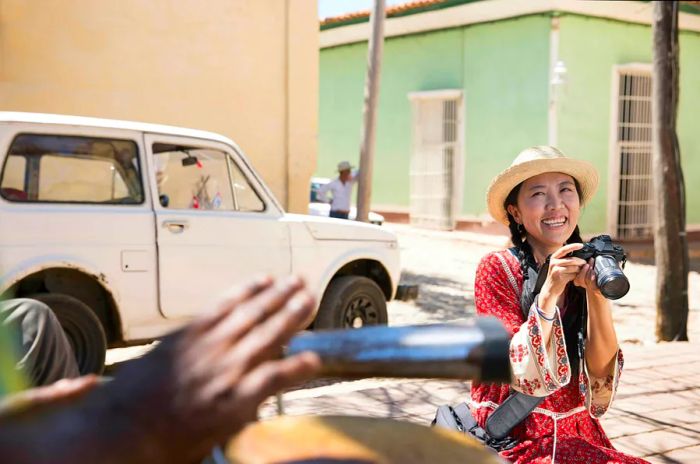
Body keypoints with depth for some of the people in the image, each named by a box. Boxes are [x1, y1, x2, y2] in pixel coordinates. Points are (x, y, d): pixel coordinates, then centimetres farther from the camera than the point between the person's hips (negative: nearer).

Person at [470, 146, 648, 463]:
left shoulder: (584, 271, 3)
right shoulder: (497, 269, -10)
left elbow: (601, 373, -5)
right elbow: (525, 376, -15)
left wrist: (596, 294, -18)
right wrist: (549, 292, -24)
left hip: (579, 435, 5)